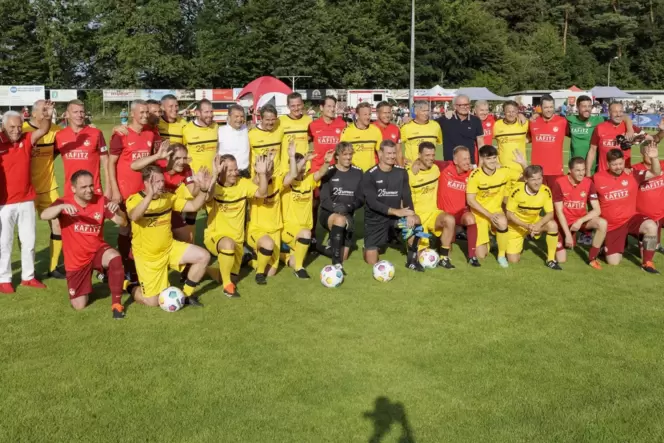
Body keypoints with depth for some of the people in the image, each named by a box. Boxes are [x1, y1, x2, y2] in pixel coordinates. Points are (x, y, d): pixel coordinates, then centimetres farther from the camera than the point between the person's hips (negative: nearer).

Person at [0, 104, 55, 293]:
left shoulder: (26, 140, -1)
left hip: (26, 200, 4)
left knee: (29, 240, 13)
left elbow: (43, 130, -14)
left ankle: (28, 276, 26)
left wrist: (47, 117, -34)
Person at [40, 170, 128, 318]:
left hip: (97, 250, 0)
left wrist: (117, 210, -35)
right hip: (76, 259, 0)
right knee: (79, 306, 2)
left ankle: (116, 303, -22)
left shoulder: (101, 201, -8)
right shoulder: (64, 203, -12)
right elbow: (44, 216, -29)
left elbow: (122, 222, -13)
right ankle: (86, 287, 39)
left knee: (115, 258, -37)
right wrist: (61, 207, -47)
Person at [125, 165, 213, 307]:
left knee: (203, 256, -12)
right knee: (152, 302, -4)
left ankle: (186, 294, 7)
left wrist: (204, 189, -22)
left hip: (170, 247, 5)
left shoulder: (168, 197, -2)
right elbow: (133, 216, -41)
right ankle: (131, 287, 31)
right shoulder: (134, 199, -18)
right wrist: (150, 195, -55)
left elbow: (193, 206, -4)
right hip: (147, 255, -5)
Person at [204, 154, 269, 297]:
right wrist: (214, 174, -44)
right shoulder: (214, 185, -15)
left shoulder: (243, 183, -3)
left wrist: (262, 174, -26)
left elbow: (262, 193, -13)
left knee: (233, 277, 13)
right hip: (215, 236, -5)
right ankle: (226, 284, -21)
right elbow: (206, 197, -37)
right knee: (228, 244, -41)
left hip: (237, 238, 5)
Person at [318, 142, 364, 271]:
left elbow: (361, 199, 0)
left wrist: (349, 206, -21)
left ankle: (334, 243, 35)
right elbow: (324, 200, -13)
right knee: (340, 219, -40)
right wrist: (336, 207, -33)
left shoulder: (358, 173, 4)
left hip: (348, 215, 3)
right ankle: (336, 264, -35)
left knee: (344, 257, -1)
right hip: (328, 214, -3)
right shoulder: (329, 172, -6)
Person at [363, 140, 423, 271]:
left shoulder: (401, 172, 0)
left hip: (395, 216, 3)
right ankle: (371, 246, 29)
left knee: (415, 220, -30)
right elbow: (372, 203, -21)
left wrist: (409, 214, -27)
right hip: (375, 219, -3)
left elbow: (407, 196, -5)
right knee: (372, 261, -10)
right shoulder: (370, 175, -13)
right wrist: (396, 211, -31)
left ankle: (412, 259, -10)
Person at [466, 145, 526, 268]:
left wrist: (523, 164, -19)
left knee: (502, 222, -37)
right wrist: (489, 215, -24)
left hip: (496, 211, 2)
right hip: (479, 214, -2)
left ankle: (501, 256, -13)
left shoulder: (504, 171, -9)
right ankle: (487, 241, 32)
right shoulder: (475, 175, -18)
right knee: (481, 255, -7)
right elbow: (470, 200, -18)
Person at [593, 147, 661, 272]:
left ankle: (647, 262, -15)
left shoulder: (632, 175, -5)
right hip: (612, 225, -1)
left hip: (631, 218, 1)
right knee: (613, 262, -5)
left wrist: (654, 158, -28)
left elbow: (656, 173, -10)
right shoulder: (597, 178, -8)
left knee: (651, 227, -33)